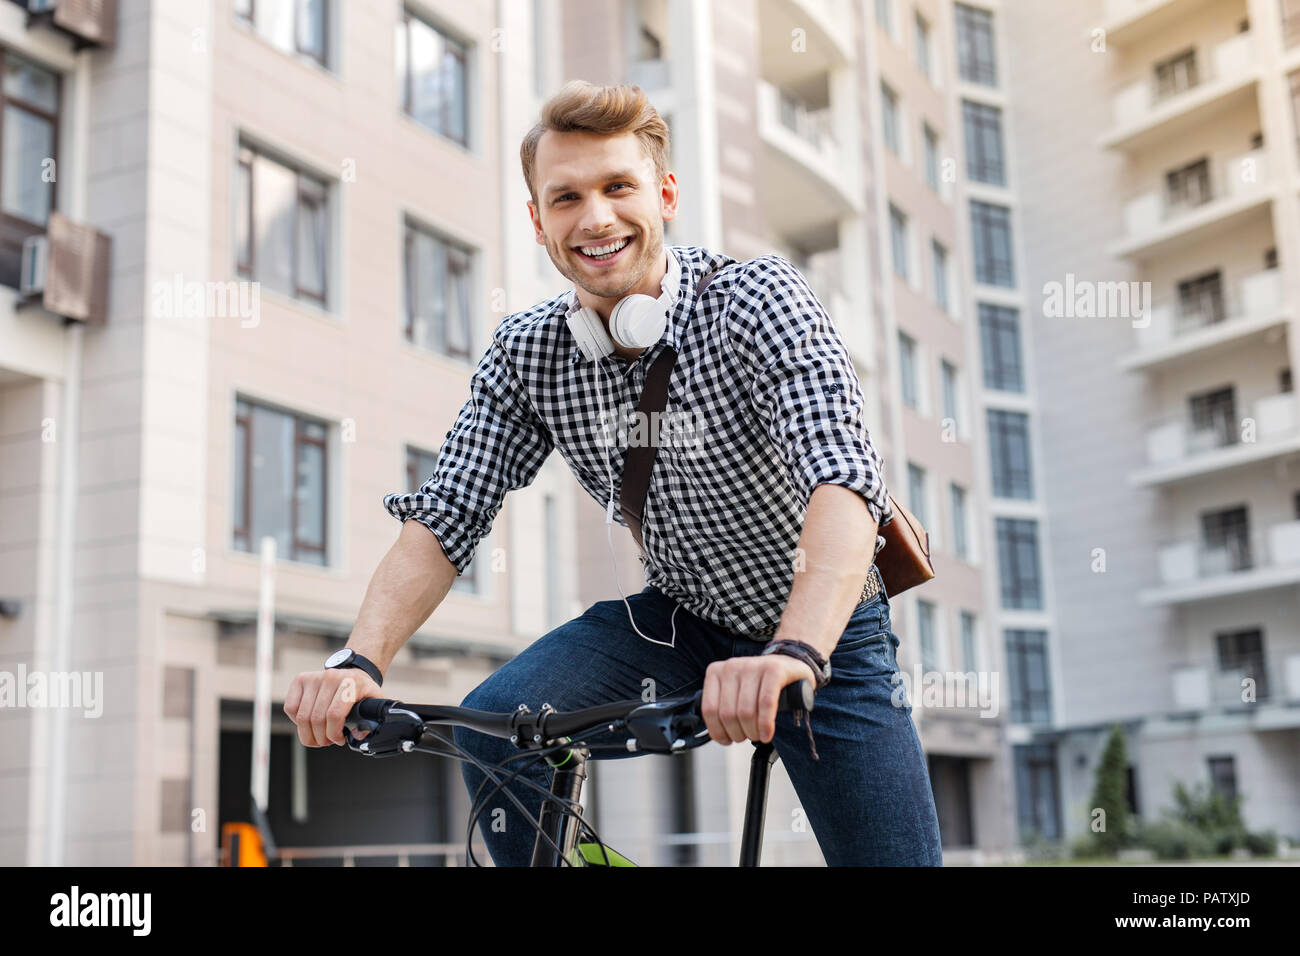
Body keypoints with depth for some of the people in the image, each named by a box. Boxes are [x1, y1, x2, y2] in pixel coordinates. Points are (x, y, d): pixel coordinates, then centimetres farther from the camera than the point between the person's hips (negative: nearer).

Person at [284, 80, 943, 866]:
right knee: (493, 725, -20)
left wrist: (791, 657, -54)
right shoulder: (526, 354, -11)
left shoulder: (755, 298, -24)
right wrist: (360, 661, -29)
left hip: (822, 626, -2)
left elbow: (842, 483, -37)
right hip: (680, 618, 3)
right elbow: (443, 520, -12)